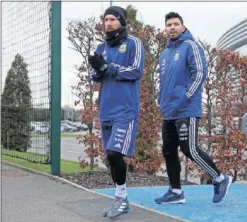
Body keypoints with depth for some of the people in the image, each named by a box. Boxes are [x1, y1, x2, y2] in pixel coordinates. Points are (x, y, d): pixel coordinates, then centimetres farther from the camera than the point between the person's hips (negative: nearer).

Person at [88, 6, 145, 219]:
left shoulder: (133, 43, -1)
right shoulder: (102, 47, 16)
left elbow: (136, 71, -12)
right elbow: (95, 76, 13)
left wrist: (106, 66, -15)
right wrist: (97, 68, -10)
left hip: (125, 110, -6)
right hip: (106, 110, 7)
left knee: (115, 154, -16)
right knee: (111, 156, 9)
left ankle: (121, 197, 2)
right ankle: (122, 201, 21)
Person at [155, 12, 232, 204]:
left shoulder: (190, 46, -5)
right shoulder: (164, 54, 18)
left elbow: (200, 74, -15)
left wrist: (183, 99, -19)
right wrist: (162, 101, 12)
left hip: (186, 111, -8)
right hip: (169, 113, 8)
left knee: (190, 150, -8)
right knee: (169, 152, 8)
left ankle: (220, 179, 11)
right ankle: (176, 192, 17)